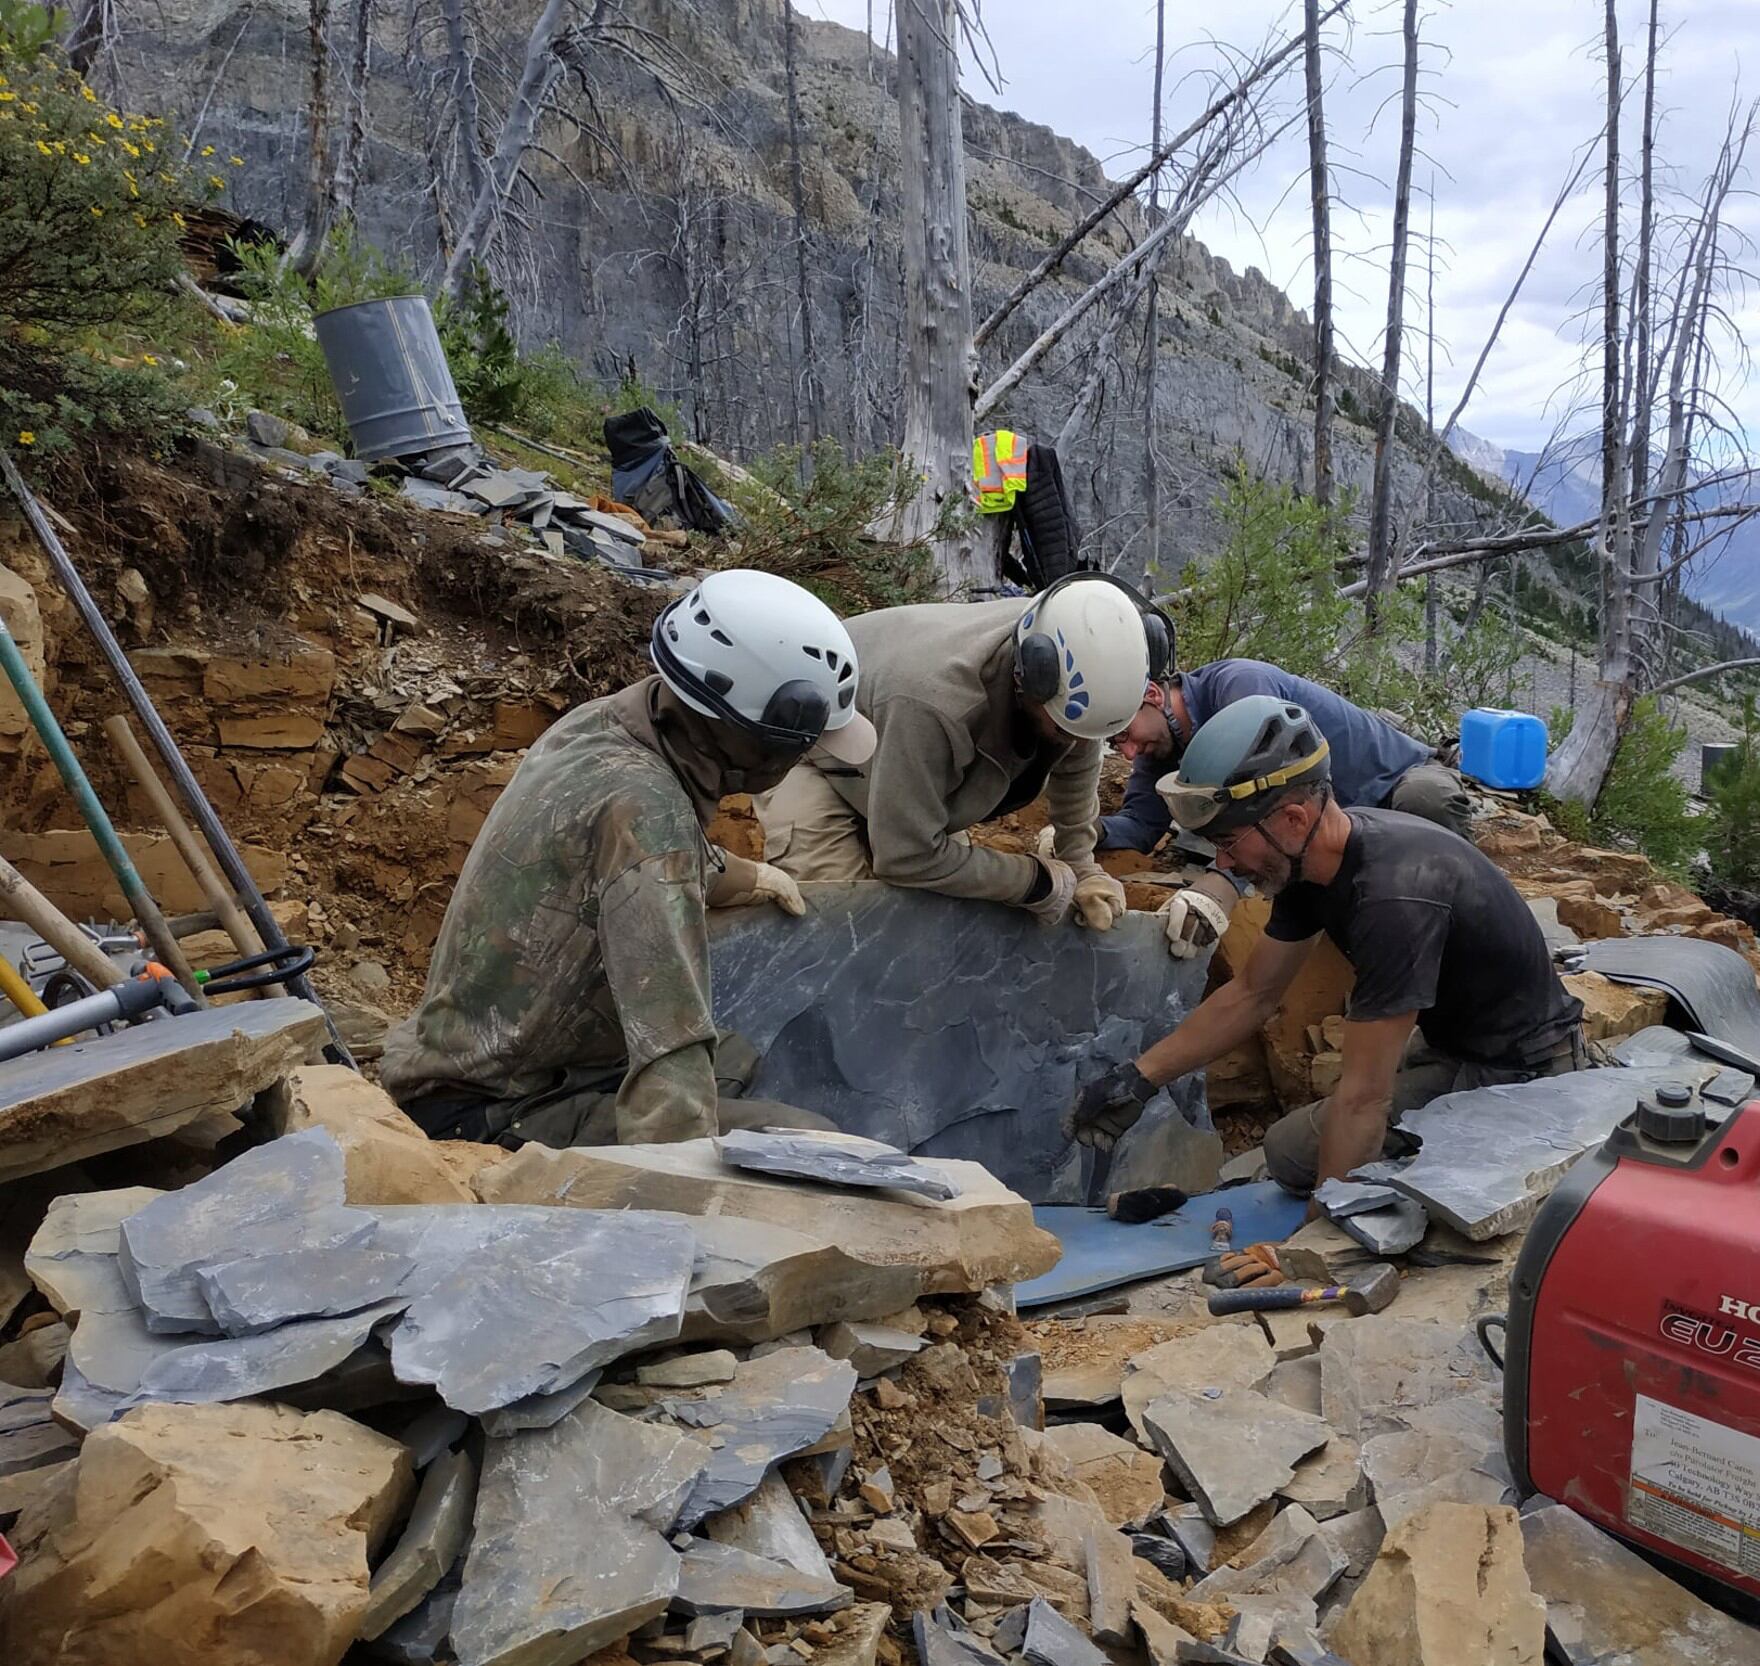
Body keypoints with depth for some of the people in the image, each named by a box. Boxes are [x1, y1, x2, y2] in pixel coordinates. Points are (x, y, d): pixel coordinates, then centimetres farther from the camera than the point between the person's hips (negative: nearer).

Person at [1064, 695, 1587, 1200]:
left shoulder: (1396, 896, -33)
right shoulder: (1312, 855, -5)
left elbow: (1363, 1097, -29)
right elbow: (1253, 994, 8)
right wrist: (1138, 1078, 5)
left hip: (1525, 1075, -8)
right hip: (1457, 1052, 8)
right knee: (1289, 1146, 3)